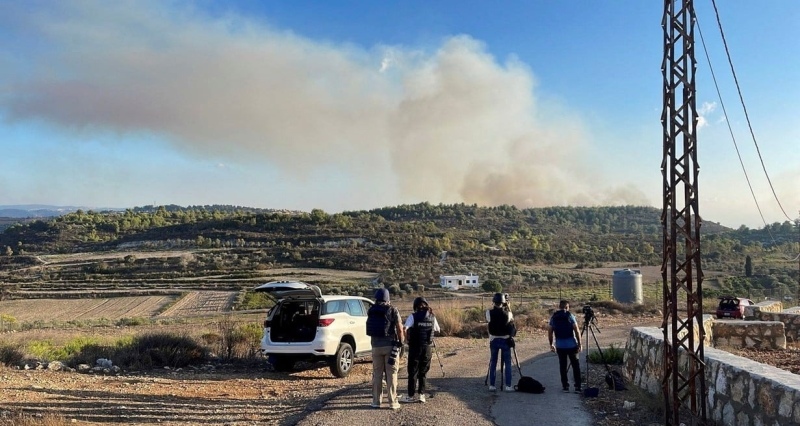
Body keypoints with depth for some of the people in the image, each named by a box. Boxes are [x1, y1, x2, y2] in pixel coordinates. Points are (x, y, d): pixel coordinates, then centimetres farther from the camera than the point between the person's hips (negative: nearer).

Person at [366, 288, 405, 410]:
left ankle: (376, 401, 15)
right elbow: (399, 328, -10)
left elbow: (370, 328, 5)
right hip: (390, 345, -3)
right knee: (391, 374, 3)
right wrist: (400, 343, 0)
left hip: (376, 346, 3)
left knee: (377, 374, 11)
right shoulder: (393, 310, -8)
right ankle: (393, 402, 5)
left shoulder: (371, 311, 3)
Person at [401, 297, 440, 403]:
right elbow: (437, 330, 14)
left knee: (413, 372, 6)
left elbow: (405, 329, -20)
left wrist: (407, 339, -5)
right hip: (427, 347, 3)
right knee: (423, 372, 13)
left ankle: (411, 395, 8)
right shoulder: (432, 317, 2)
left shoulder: (413, 316, -9)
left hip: (415, 347, -3)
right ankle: (422, 394, 12)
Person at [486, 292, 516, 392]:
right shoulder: (507, 313, -13)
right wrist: (507, 307, 10)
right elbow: (511, 318, 8)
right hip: (505, 340, -1)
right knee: (507, 363, 8)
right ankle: (508, 385, 6)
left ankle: (491, 385, 12)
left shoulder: (489, 313, -11)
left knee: (493, 363, 11)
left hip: (493, 340, 1)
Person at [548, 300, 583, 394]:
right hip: (571, 344, -2)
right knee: (575, 365, 5)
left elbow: (550, 332, 8)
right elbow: (577, 330, -8)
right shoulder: (570, 316, -4)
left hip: (559, 346, 2)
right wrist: (579, 344, -2)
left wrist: (551, 344, 17)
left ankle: (565, 386, 12)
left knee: (562, 366, 10)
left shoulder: (553, 317, 5)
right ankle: (577, 387, 1)